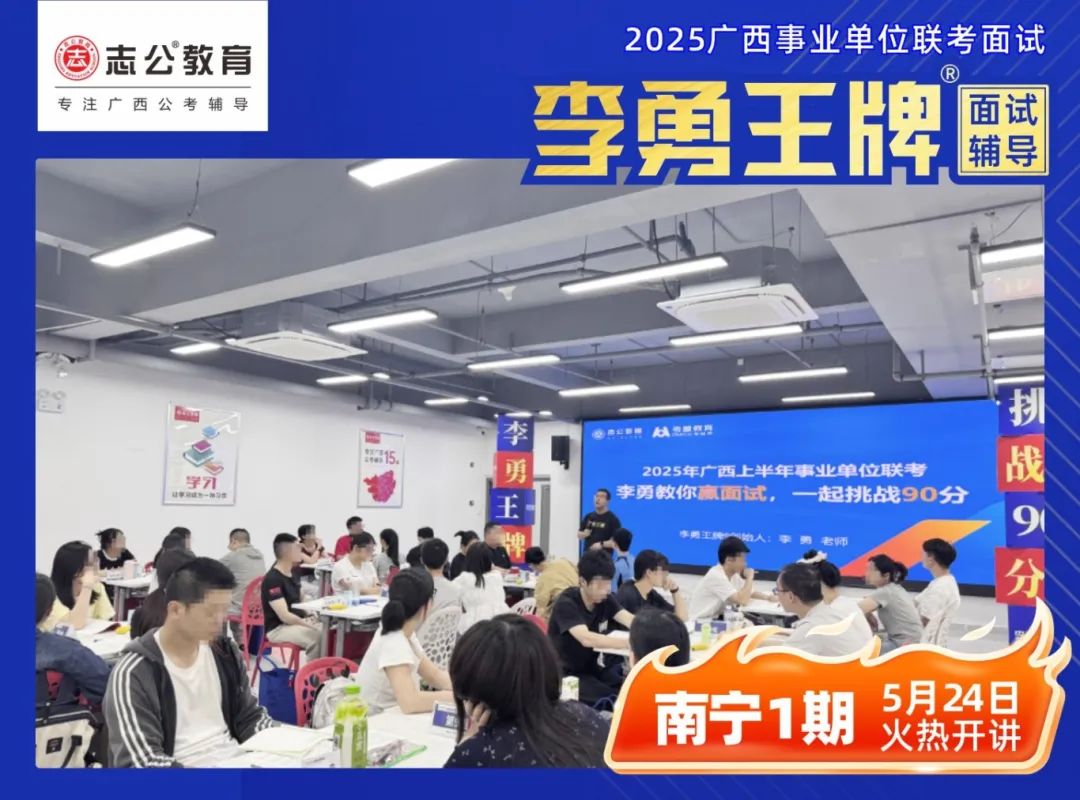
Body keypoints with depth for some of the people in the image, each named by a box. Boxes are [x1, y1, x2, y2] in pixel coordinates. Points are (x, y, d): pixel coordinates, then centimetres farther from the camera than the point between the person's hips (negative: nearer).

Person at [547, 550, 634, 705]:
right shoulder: (566, 604, -22)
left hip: (591, 668, 6)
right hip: (565, 673, -6)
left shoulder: (606, 600, -1)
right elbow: (587, 639, -36)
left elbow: (632, 621, -15)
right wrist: (632, 643, -46)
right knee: (609, 699, -27)